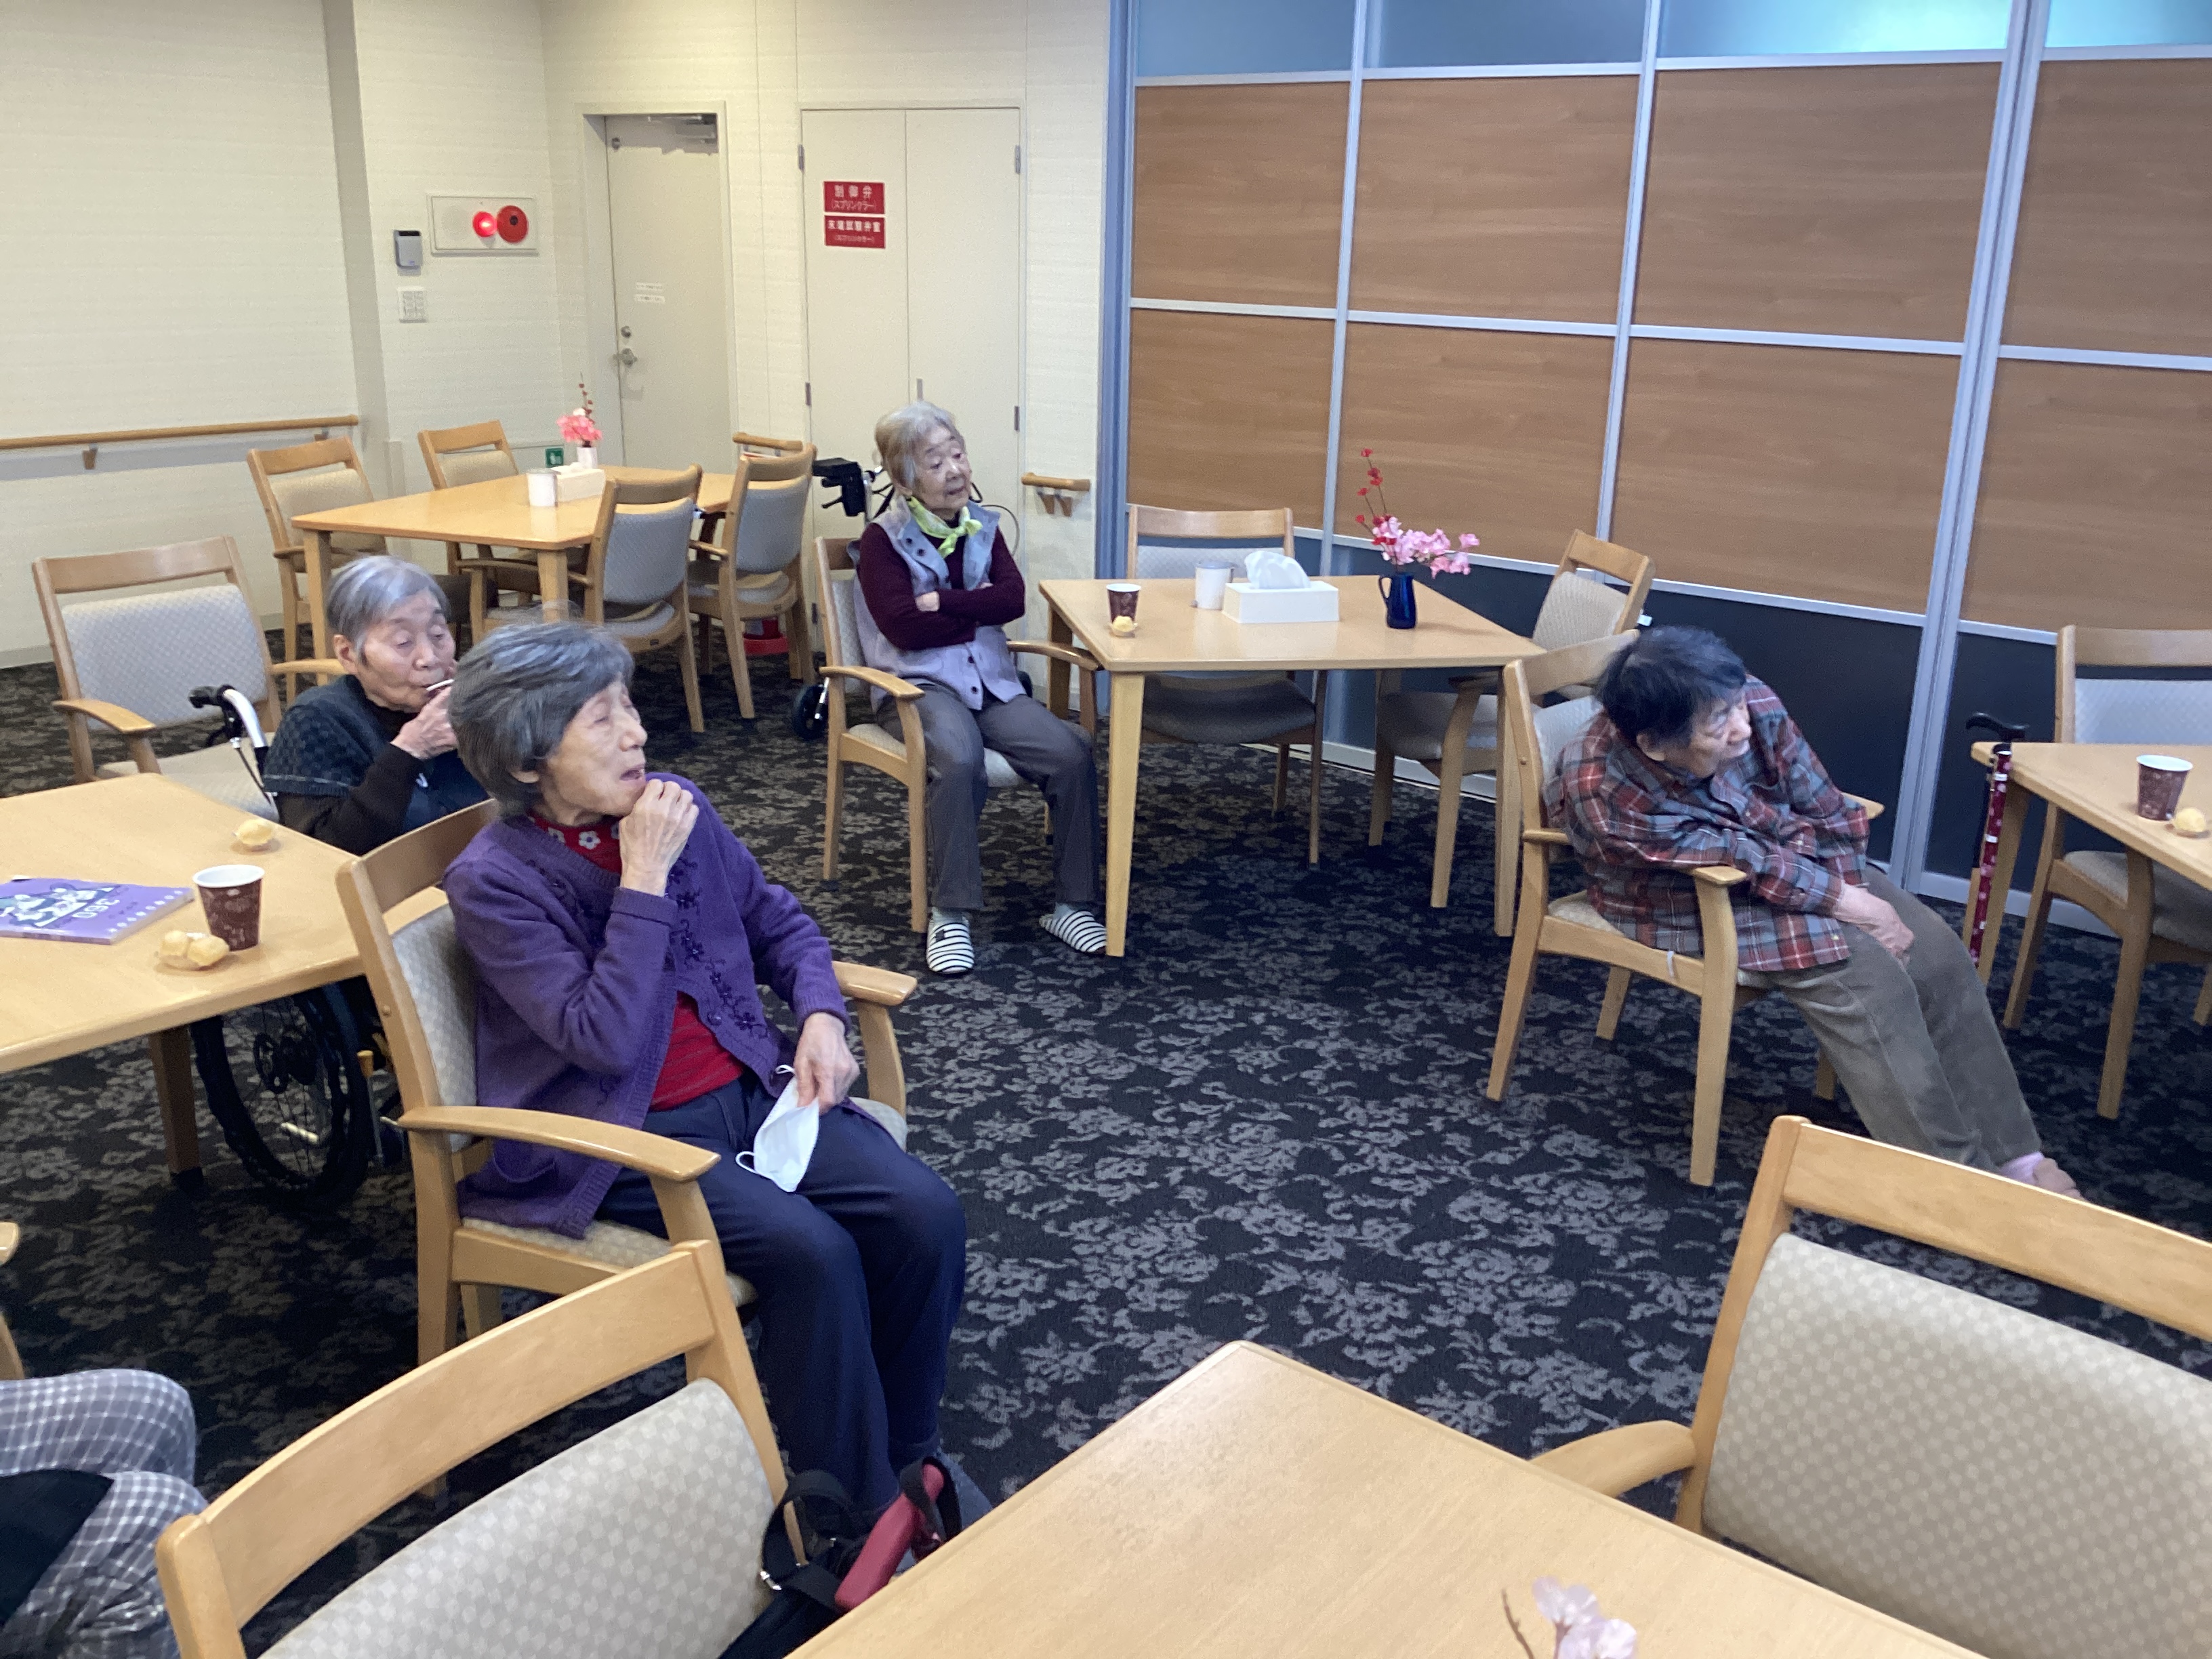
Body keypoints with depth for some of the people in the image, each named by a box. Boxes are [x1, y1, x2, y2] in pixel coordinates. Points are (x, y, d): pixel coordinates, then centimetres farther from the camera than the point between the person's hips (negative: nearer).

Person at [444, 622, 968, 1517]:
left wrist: (820, 1015, 0)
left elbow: (777, 921, 19)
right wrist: (645, 877, -21)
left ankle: (905, 1454, 6)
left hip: (750, 1090, 6)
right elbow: (606, 1039, -22)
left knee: (926, 1212, -15)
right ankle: (862, 1513, -9)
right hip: (623, 1139, -5)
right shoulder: (494, 882, -12)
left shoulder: (676, 807, 4)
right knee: (810, 1248, -28)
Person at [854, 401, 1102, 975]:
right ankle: (950, 915, -25)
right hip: (919, 684, -4)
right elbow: (904, 629, -13)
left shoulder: (982, 527, 14)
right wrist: (978, 608, -4)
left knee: (1072, 752, -21)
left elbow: (1014, 599, -1)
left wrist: (943, 601, -11)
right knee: (958, 758, -37)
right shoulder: (883, 540, 0)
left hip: (991, 680, 5)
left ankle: (1072, 904, -10)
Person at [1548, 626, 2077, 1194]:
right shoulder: (1602, 794, -33)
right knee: (1860, 972, -25)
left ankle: (2011, 1155, 0)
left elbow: (1825, 811, -7)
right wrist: (1848, 909, -23)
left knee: (1936, 951, -10)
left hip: (1795, 857, 6)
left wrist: (1854, 896, -16)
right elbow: (1743, 856, -27)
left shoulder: (1752, 705, -22)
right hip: (1688, 904, -6)